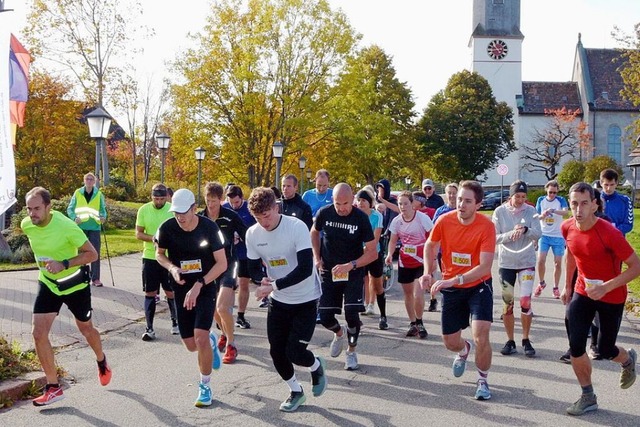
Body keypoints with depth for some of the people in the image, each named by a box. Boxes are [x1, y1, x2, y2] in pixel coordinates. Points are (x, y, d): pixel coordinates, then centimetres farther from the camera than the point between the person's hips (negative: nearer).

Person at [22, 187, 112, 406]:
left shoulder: (66, 226, -28)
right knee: (39, 333, -9)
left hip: (75, 283, -4)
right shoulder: (26, 225, -12)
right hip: (48, 283, 4)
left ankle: (102, 362, 47)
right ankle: (53, 388, 2)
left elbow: (92, 254, -24)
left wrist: (64, 264, -35)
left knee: (86, 329, 15)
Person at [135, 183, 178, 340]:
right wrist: (152, 238, -17)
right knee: (150, 293, 4)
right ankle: (149, 328, 10)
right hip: (150, 257, 1)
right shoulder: (143, 210, -1)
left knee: (171, 292, 6)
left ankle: (175, 322, 28)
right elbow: (138, 233, 1)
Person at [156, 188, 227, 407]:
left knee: (200, 338, -17)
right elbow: (159, 253, 7)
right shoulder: (167, 228, -11)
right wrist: (172, 268, -14)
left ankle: (205, 387, 4)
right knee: (191, 345, 5)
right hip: (182, 290, 3)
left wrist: (198, 285, -22)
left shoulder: (209, 228, -17)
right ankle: (211, 341, 43)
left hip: (205, 289, -3)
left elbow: (222, 263, -13)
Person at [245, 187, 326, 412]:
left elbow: (305, 269, -28)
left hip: (305, 300, -5)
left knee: (294, 352, -10)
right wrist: (263, 279, -20)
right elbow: (254, 268, 3)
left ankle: (316, 366, 26)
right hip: (278, 301, 5)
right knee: (276, 351, 5)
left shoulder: (297, 227, -23)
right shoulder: (253, 234, -7)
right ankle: (296, 391, 31)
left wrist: (274, 285, -32)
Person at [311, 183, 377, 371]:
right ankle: (339, 333, 38)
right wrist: (317, 258, 3)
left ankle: (352, 352, 15)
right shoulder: (324, 213, -10)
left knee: (351, 314, -13)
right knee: (325, 317, 0)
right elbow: (314, 233, 13)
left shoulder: (361, 218, -16)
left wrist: (350, 265, -25)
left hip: (353, 272, -2)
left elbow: (372, 253, -12)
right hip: (329, 271, 2)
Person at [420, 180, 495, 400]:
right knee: (450, 342, 9)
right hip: (451, 289, 3)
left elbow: (485, 266, -28)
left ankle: (482, 381, 9)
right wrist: (428, 272, -7)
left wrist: (454, 280, -36)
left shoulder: (486, 226, -22)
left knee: (481, 336, -18)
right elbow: (430, 245, 7)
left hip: (479, 286, -3)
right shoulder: (444, 220, -14)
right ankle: (464, 350, 49)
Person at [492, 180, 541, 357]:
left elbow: (538, 234, -10)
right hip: (506, 263, 0)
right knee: (508, 302, 7)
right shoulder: (500, 212, -6)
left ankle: (526, 340, 12)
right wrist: (512, 233, -23)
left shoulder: (530, 211, -4)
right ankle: (510, 341, 18)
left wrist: (524, 230, -28)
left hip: (526, 262, 0)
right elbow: (495, 237, -8)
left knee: (525, 301, -4)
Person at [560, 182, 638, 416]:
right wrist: (567, 286, 16)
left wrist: (606, 287, -31)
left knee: (605, 350, 7)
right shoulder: (567, 228, -10)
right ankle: (588, 397, 15)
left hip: (612, 296, -4)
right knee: (576, 346, -4)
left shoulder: (609, 233, -28)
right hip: (582, 292, 4)